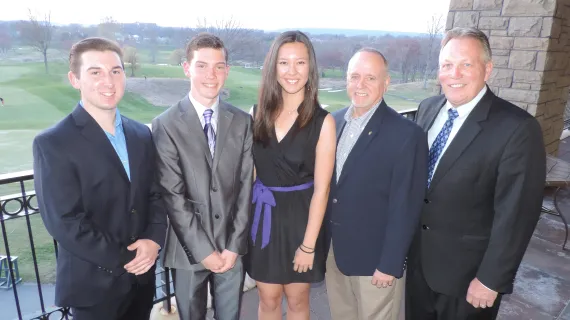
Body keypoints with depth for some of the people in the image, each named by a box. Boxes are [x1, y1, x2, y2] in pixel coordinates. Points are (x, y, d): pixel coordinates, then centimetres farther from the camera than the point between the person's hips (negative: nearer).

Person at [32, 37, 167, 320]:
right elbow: (64, 222, -18)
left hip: (142, 274, 5)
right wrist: (122, 260, -15)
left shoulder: (141, 134, 3)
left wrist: (154, 239, -11)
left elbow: (155, 194, 5)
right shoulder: (52, 143, -14)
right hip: (93, 284, -4)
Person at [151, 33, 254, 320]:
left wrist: (235, 245, -5)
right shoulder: (166, 125, -8)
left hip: (231, 245, 2)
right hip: (189, 247, -2)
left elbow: (245, 187, -1)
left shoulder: (242, 121, 1)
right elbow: (172, 196, -11)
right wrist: (203, 250, -11)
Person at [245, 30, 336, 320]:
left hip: (299, 218, -2)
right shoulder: (258, 113, -2)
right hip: (262, 215, 3)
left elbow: (321, 189, -12)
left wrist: (308, 245, -11)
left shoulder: (322, 121, -12)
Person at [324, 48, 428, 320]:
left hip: (375, 258, -5)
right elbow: (325, 183, 6)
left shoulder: (407, 134, -17)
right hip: (333, 250, 5)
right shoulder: (334, 122, 1)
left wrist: (390, 264, -14)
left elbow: (404, 207, -15)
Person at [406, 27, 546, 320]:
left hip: (467, 270, -5)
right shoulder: (427, 109, -1)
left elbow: (516, 214, -19)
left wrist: (491, 280, -15)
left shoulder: (517, 128, -20)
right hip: (417, 257, 6)